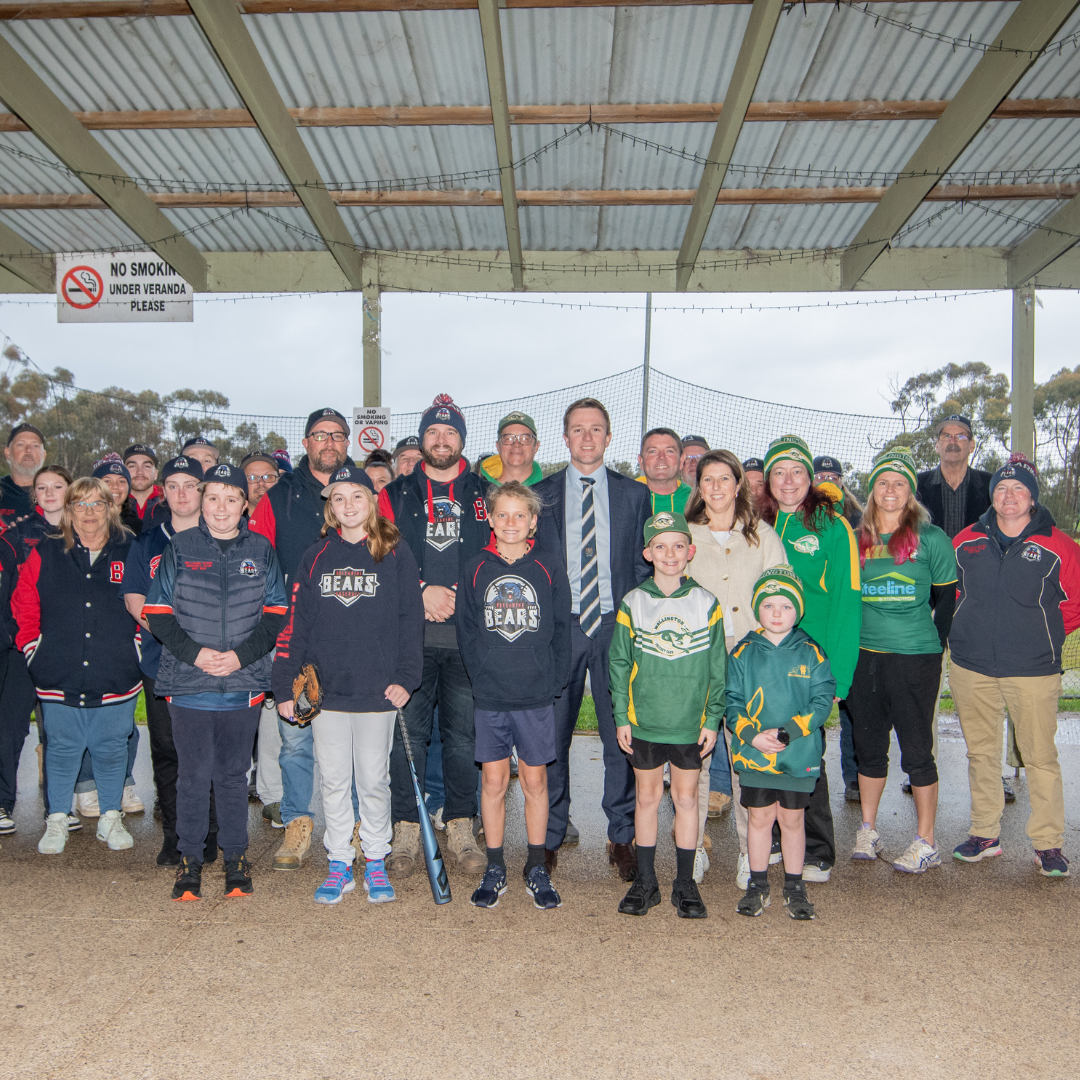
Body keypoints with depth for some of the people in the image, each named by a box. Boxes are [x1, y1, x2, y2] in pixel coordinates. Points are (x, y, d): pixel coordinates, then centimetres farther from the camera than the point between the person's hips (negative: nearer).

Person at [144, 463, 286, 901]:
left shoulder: (261, 551, 6)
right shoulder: (179, 548, 4)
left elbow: (276, 614, 5)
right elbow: (157, 612, 2)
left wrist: (241, 655, -9)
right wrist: (193, 652, -11)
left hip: (243, 683, 1)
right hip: (188, 683, 0)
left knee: (233, 773, 9)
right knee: (193, 775, 5)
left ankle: (236, 858, 21)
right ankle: (189, 860, 18)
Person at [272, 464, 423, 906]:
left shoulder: (396, 554, 1)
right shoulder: (315, 557, 7)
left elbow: (411, 619, 0)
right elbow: (295, 624, 7)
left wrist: (406, 677, -8)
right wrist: (285, 686, 2)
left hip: (378, 690, -2)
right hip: (326, 690, 2)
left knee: (374, 780, 7)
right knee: (334, 781, 9)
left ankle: (376, 862, 22)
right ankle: (339, 864, 22)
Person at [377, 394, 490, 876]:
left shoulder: (486, 495, 10)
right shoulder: (395, 495, 10)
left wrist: (459, 595, -8)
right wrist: (422, 592, -9)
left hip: (468, 634, 0)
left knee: (464, 734, 6)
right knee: (407, 733, 1)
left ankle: (461, 828, 18)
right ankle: (407, 830, 13)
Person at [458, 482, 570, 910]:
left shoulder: (548, 566, 1)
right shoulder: (477, 569, 2)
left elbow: (561, 628, 2)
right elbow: (467, 631, 4)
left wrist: (554, 679, -5)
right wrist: (482, 675, -3)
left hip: (537, 696, 0)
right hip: (490, 696, 1)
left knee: (535, 781, 8)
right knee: (493, 781, 7)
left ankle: (536, 870, 22)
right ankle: (495, 870, 20)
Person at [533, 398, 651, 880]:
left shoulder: (635, 494, 8)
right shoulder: (540, 494, 7)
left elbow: (643, 564, 8)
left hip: (617, 625, 0)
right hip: (559, 627, 0)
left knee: (621, 735, 4)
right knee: (553, 736, 5)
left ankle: (621, 837, 19)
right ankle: (551, 836, 19)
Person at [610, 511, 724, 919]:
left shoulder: (706, 603, -1)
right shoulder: (633, 603, -2)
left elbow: (718, 667, 2)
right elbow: (619, 663, 2)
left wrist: (713, 718, -1)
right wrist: (621, 717, -2)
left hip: (690, 723, 0)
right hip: (644, 721, 0)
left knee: (686, 798, 9)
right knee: (646, 797, 11)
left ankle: (685, 884, 22)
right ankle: (645, 882, 23)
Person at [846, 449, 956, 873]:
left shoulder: (931, 539, -2)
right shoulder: (856, 539, 8)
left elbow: (947, 600, 3)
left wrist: (933, 646, -1)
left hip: (915, 657, -3)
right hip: (864, 657, 4)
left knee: (916, 750, 2)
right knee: (869, 746, 13)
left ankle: (926, 843, 14)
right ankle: (867, 830, 27)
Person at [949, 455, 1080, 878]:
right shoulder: (966, 541, 5)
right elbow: (949, 591, 19)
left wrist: (1046, 636, 4)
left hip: (1033, 670, -3)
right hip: (971, 668, 3)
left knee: (1040, 756, 1)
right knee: (980, 752, 12)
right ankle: (984, 834, 24)